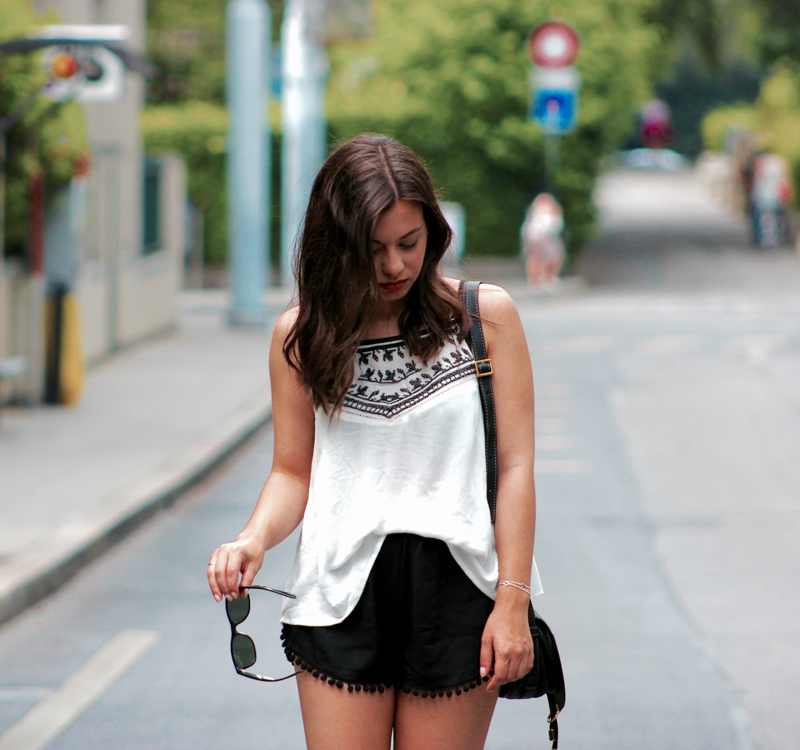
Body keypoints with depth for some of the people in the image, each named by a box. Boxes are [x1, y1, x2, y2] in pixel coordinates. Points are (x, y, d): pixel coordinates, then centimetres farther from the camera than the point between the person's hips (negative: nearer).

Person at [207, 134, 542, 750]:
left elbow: (515, 466, -1)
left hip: (457, 589, -1)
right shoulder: (302, 335, 4)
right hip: (343, 592, 1)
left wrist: (512, 602, -6)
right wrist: (255, 539, -12)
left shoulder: (485, 315, 0)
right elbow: (294, 470, 9)